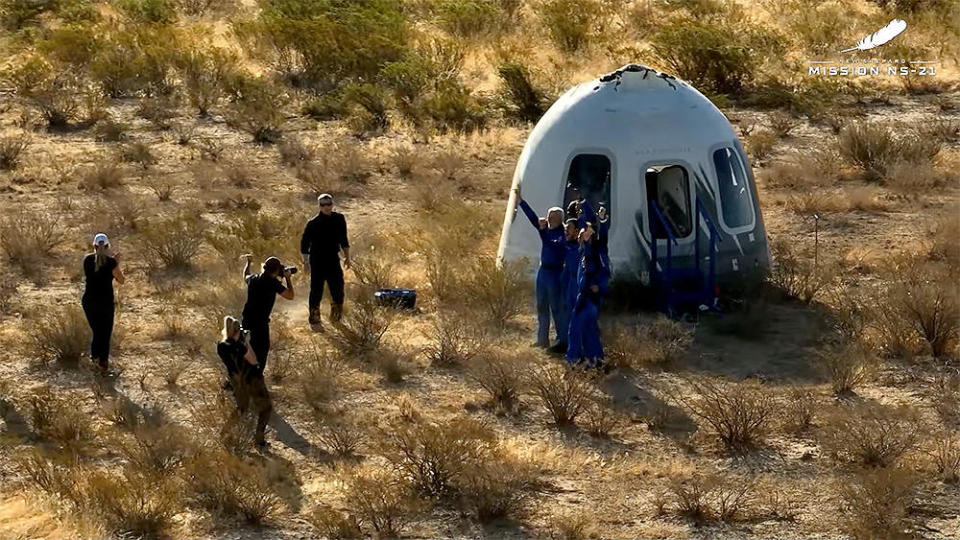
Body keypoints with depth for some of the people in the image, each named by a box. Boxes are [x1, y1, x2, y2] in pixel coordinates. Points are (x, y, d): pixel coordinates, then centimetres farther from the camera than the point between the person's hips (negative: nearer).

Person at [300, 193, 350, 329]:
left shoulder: (339, 219, 2)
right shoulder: (313, 223, -12)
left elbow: (343, 240, 14)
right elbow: (304, 243, -6)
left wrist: (347, 257, 16)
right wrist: (306, 262, -8)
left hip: (333, 260, 4)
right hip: (317, 261, -4)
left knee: (338, 288, 6)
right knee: (316, 291, 1)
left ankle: (336, 316, 26)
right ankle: (314, 320, 13)